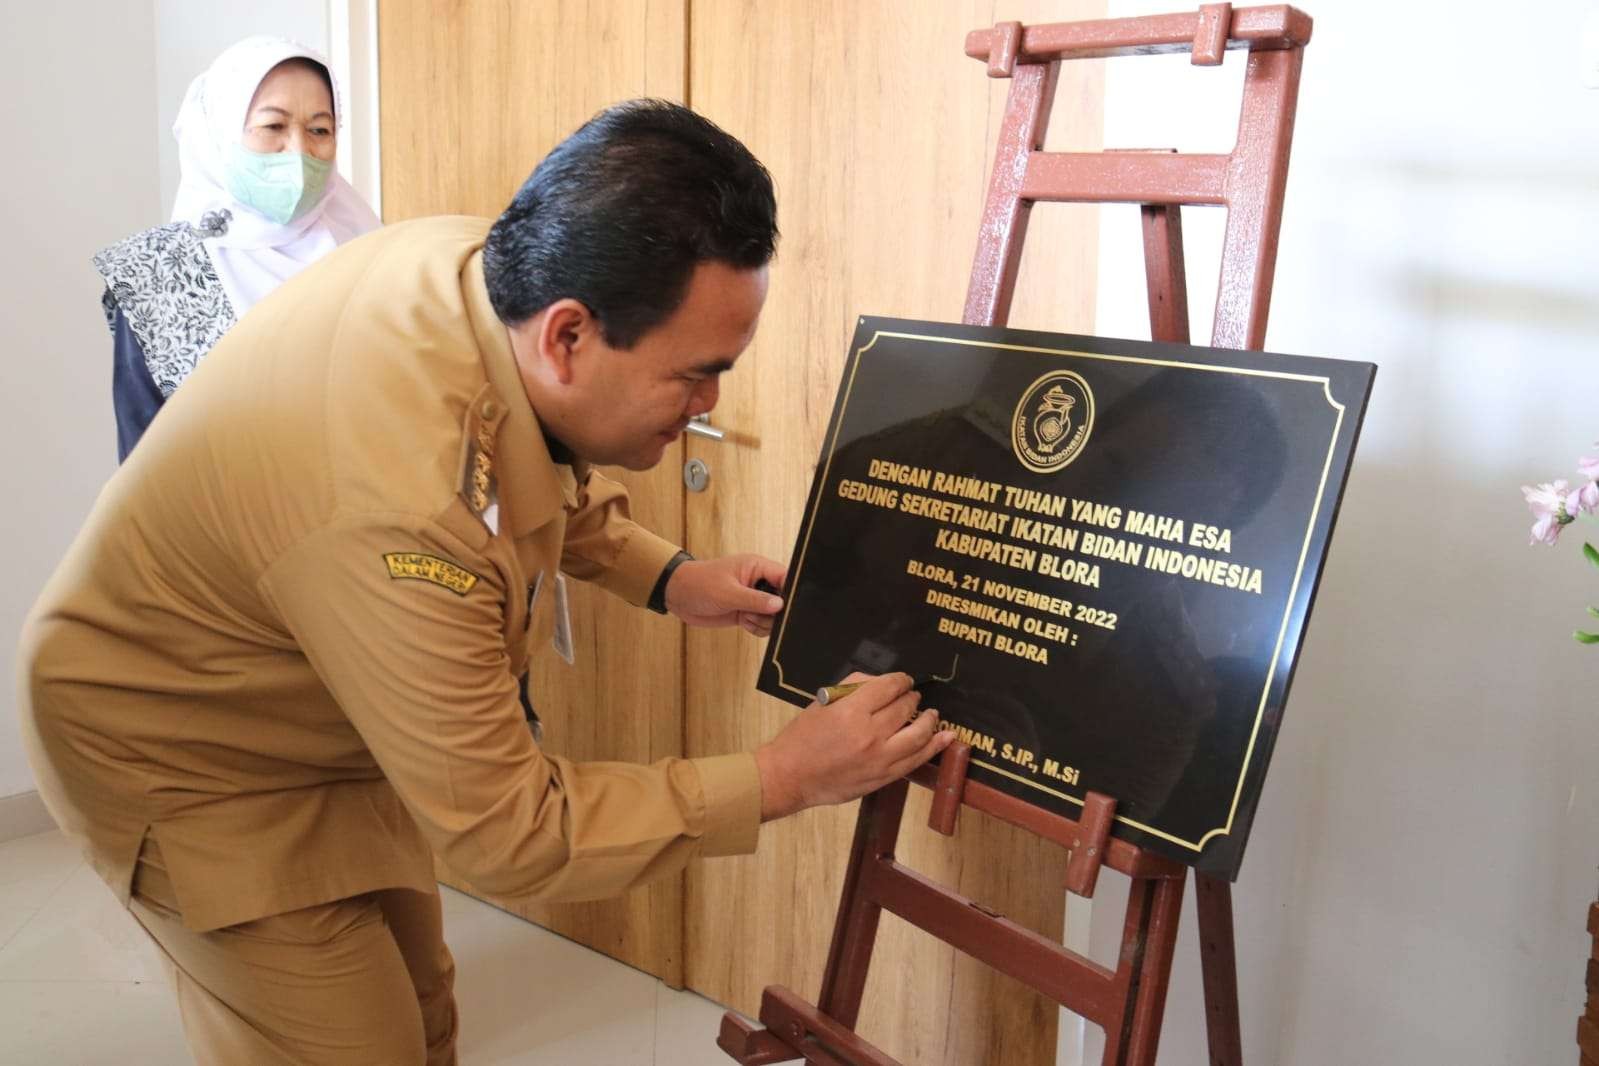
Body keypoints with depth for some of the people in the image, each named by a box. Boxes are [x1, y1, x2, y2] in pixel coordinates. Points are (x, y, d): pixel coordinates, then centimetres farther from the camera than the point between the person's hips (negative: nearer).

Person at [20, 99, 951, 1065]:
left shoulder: (488, 262, -19)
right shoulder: (399, 511, -42)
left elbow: (547, 472, 7)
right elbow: (503, 827, -30)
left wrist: (664, 576, -4)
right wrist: (782, 779, -26)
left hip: (332, 722, 8)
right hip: (189, 755, -7)